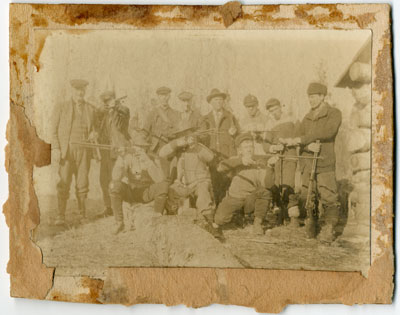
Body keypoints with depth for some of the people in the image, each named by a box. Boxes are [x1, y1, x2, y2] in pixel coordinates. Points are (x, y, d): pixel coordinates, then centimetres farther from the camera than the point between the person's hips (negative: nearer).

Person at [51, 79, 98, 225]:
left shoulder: (91, 109, 7)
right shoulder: (64, 107, 3)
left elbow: (95, 130, 11)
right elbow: (56, 130, 2)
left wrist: (94, 134, -14)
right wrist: (55, 149, -10)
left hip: (84, 151, 1)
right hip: (66, 150, -1)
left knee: (82, 183, 3)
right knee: (64, 183, -7)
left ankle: (82, 213, 17)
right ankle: (61, 216, -3)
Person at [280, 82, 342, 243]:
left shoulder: (334, 113, 1)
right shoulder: (307, 118, 17)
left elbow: (326, 132, -16)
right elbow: (301, 138, 8)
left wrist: (299, 140, -21)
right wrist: (309, 146, -19)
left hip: (325, 163, -5)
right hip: (307, 162, 5)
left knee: (328, 197, -10)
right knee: (306, 196, 4)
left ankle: (329, 229, -2)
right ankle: (310, 222, 21)